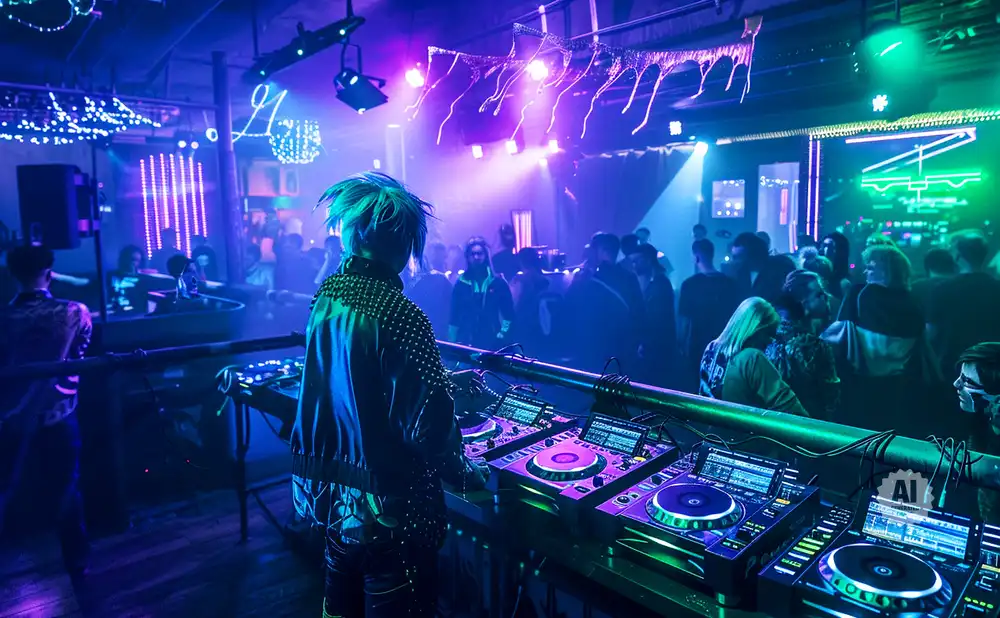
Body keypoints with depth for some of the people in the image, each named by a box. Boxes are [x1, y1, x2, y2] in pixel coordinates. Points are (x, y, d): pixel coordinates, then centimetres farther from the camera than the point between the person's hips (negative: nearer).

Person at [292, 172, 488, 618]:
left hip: (330, 492, 8)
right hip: (387, 505, -7)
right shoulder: (397, 314, -25)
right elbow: (428, 425, -25)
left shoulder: (326, 296, 0)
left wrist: (444, 380, 18)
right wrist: (465, 474, -6)